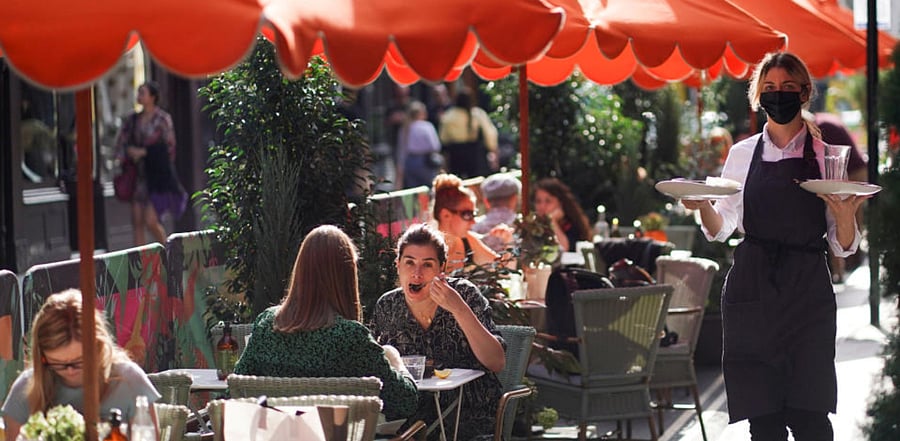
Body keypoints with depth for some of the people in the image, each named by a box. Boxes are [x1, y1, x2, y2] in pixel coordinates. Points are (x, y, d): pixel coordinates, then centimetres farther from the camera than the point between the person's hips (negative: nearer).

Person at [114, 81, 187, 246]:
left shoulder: (162, 119, -4)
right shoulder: (133, 119, 11)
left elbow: (169, 146, -6)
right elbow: (120, 143, 13)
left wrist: (143, 152, -9)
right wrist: (129, 151, -8)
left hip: (157, 175, -6)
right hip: (138, 175, 6)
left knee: (151, 221, -10)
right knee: (137, 222, 2)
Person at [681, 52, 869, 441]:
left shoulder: (826, 157, 6)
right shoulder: (743, 155, 10)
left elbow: (842, 247, 5)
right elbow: (721, 229, 12)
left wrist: (846, 216, -16)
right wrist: (702, 206, -8)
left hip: (807, 292, -1)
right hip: (752, 290, 1)